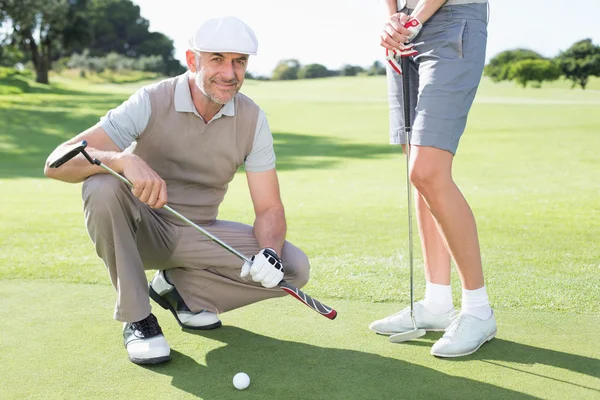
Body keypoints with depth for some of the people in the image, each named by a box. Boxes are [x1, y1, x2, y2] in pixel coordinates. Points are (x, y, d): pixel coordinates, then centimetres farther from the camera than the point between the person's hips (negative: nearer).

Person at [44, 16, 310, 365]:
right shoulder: (151, 102, -19)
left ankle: (179, 286, 5)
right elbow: (57, 162, -27)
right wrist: (124, 159, -47)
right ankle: (137, 319, -18)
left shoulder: (252, 119, -9)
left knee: (294, 267, -17)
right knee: (102, 186, -35)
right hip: (142, 230, -2)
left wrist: (270, 251, -30)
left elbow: (269, 207, -7)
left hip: (200, 235, 3)